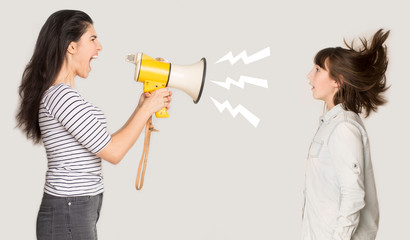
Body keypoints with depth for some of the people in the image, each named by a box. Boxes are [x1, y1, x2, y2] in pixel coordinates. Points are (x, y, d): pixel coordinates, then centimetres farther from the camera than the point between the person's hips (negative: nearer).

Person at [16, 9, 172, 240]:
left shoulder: (61, 94, 14)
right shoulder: (61, 95, -18)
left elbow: (103, 144, 13)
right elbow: (113, 152, -17)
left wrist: (141, 109, 11)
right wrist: (147, 108, -7)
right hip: (68, 218, -10)